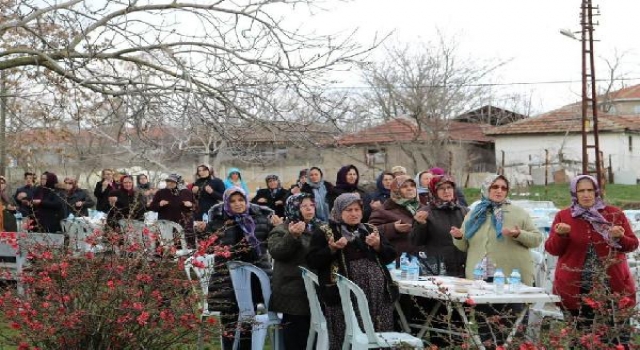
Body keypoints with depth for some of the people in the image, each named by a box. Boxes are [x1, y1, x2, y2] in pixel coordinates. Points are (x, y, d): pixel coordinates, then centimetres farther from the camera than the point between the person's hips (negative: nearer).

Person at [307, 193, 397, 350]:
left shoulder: (371, 230, 18)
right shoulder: (324, 233, 5)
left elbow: (391, 256, 16)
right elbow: (312, 261, -1)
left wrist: (378, 245, -3)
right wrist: (332, 249, -15)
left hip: (377, 292, 4)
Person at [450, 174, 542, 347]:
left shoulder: (518, 213, 5)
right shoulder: (474, 215, 14)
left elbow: (536, 239, 2)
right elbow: (464, 246, 19)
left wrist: (519, 234, -17)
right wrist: (458, 237, -4)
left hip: (512, 279, -3)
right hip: (479, 279, 3)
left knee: (511, 329, -4)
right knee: (483, 329, 7)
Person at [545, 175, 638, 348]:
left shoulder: (615, 214, 5)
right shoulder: (563, 216, 7)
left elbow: (632, 244, 7)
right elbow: (552, 249, 4)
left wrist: (620, 238, -14)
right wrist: (560, 235, -16)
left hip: (613, 287, 0)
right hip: (575, 289, 0)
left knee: (617, 338, -2)